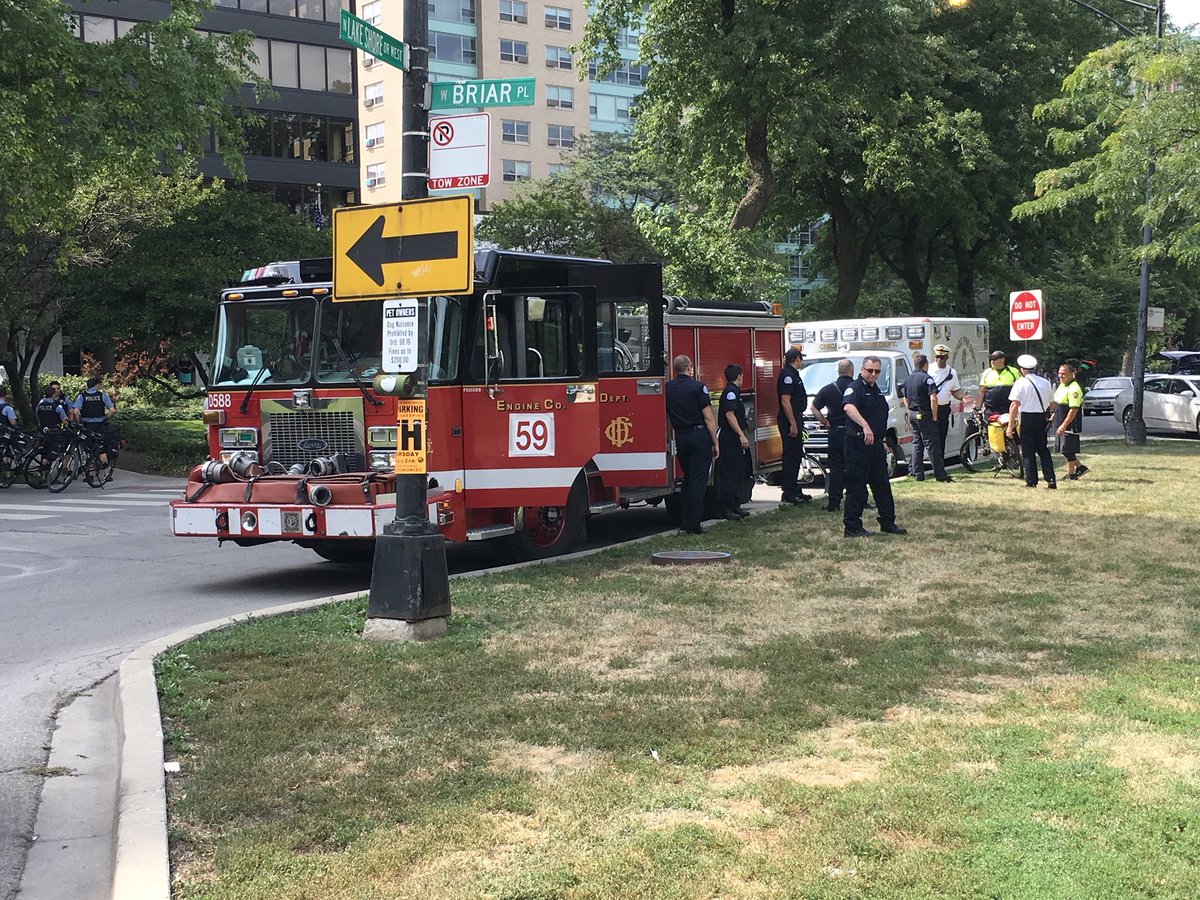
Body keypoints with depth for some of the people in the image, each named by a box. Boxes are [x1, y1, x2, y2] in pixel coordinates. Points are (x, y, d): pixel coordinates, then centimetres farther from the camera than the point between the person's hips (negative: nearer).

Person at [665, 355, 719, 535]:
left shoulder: (667, 388, 5)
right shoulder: (697, 387, -9)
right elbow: (709, 418, -10)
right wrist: (715, 443, -5)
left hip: (681, 437, 5)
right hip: (700, 435, -5)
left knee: (687, 478, 17)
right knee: (698, 480, -3)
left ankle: (686, 523, 17)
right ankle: (694, 525, -6)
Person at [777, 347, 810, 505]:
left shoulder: (792, 374, 17)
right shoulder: (787, 375, -15)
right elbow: (785, 401, -22)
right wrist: (793, 424, -23)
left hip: (795, 419, 11)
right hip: (789, 421, -11)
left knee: (796, 455, 14)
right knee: (791, 455, -8)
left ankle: (795, 491, 22)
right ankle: (789, 493, -6)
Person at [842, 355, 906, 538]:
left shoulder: (876, 390, 16)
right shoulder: (855, 388, -14)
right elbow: (848, 407, -36)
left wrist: (881, 441, 26)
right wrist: (865, 426, -48)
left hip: (875, 444, 9)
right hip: (858, 444, -9)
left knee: (882, 485, 15)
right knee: (856, 487, -4)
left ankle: (888, 523, 24)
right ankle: (852, 527, 1)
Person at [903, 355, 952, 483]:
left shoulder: (909, 379, 12)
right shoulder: (927, 378, -13)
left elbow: (905, 398, 22)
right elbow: (933, 398, -23)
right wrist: (934, 416, -15)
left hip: (912, 414, 8)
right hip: (924, 415, -8)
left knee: (916, 444, 12)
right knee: (932, 445, -5)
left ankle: (917, 474, 11)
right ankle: (940, 474, -3)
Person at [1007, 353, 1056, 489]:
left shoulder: (1021, 383, -8)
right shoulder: (1045, 382, 9)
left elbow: (1014, 405, -14)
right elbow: (1052, 404, 14)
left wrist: (1010, 426, -13)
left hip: (1027, 418, -5)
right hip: (1042, 418, 5)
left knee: (1028, 451, 3)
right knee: (1043, 450, 12)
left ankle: (1031, 481, 3)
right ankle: (1051, 480, 4)